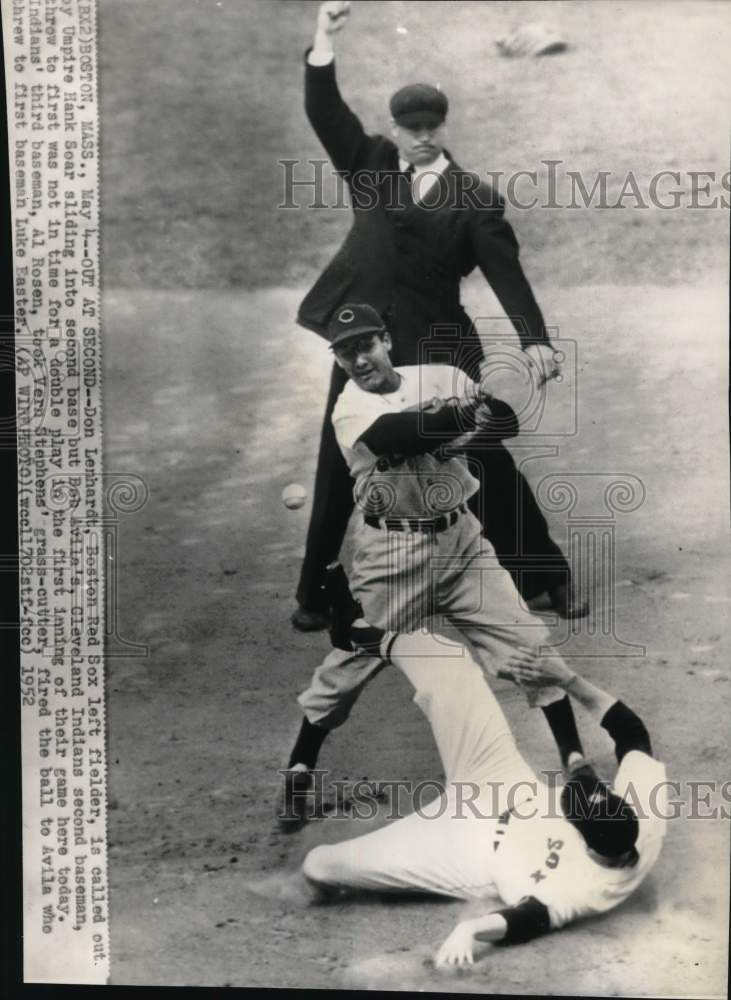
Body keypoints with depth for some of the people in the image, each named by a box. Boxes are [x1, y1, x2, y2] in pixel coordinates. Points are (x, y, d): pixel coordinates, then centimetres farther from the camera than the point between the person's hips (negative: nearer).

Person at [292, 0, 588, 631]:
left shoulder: (475, 199, -1)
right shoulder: (371, 165, 9)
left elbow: (506, 272, -9)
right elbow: (325, 113, 1)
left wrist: (534, 339, -22)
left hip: (439, 350, -2)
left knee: (485, 462, 3)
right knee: (338, 472, 8)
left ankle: (545, 578, 20)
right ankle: (316, 594, 24)